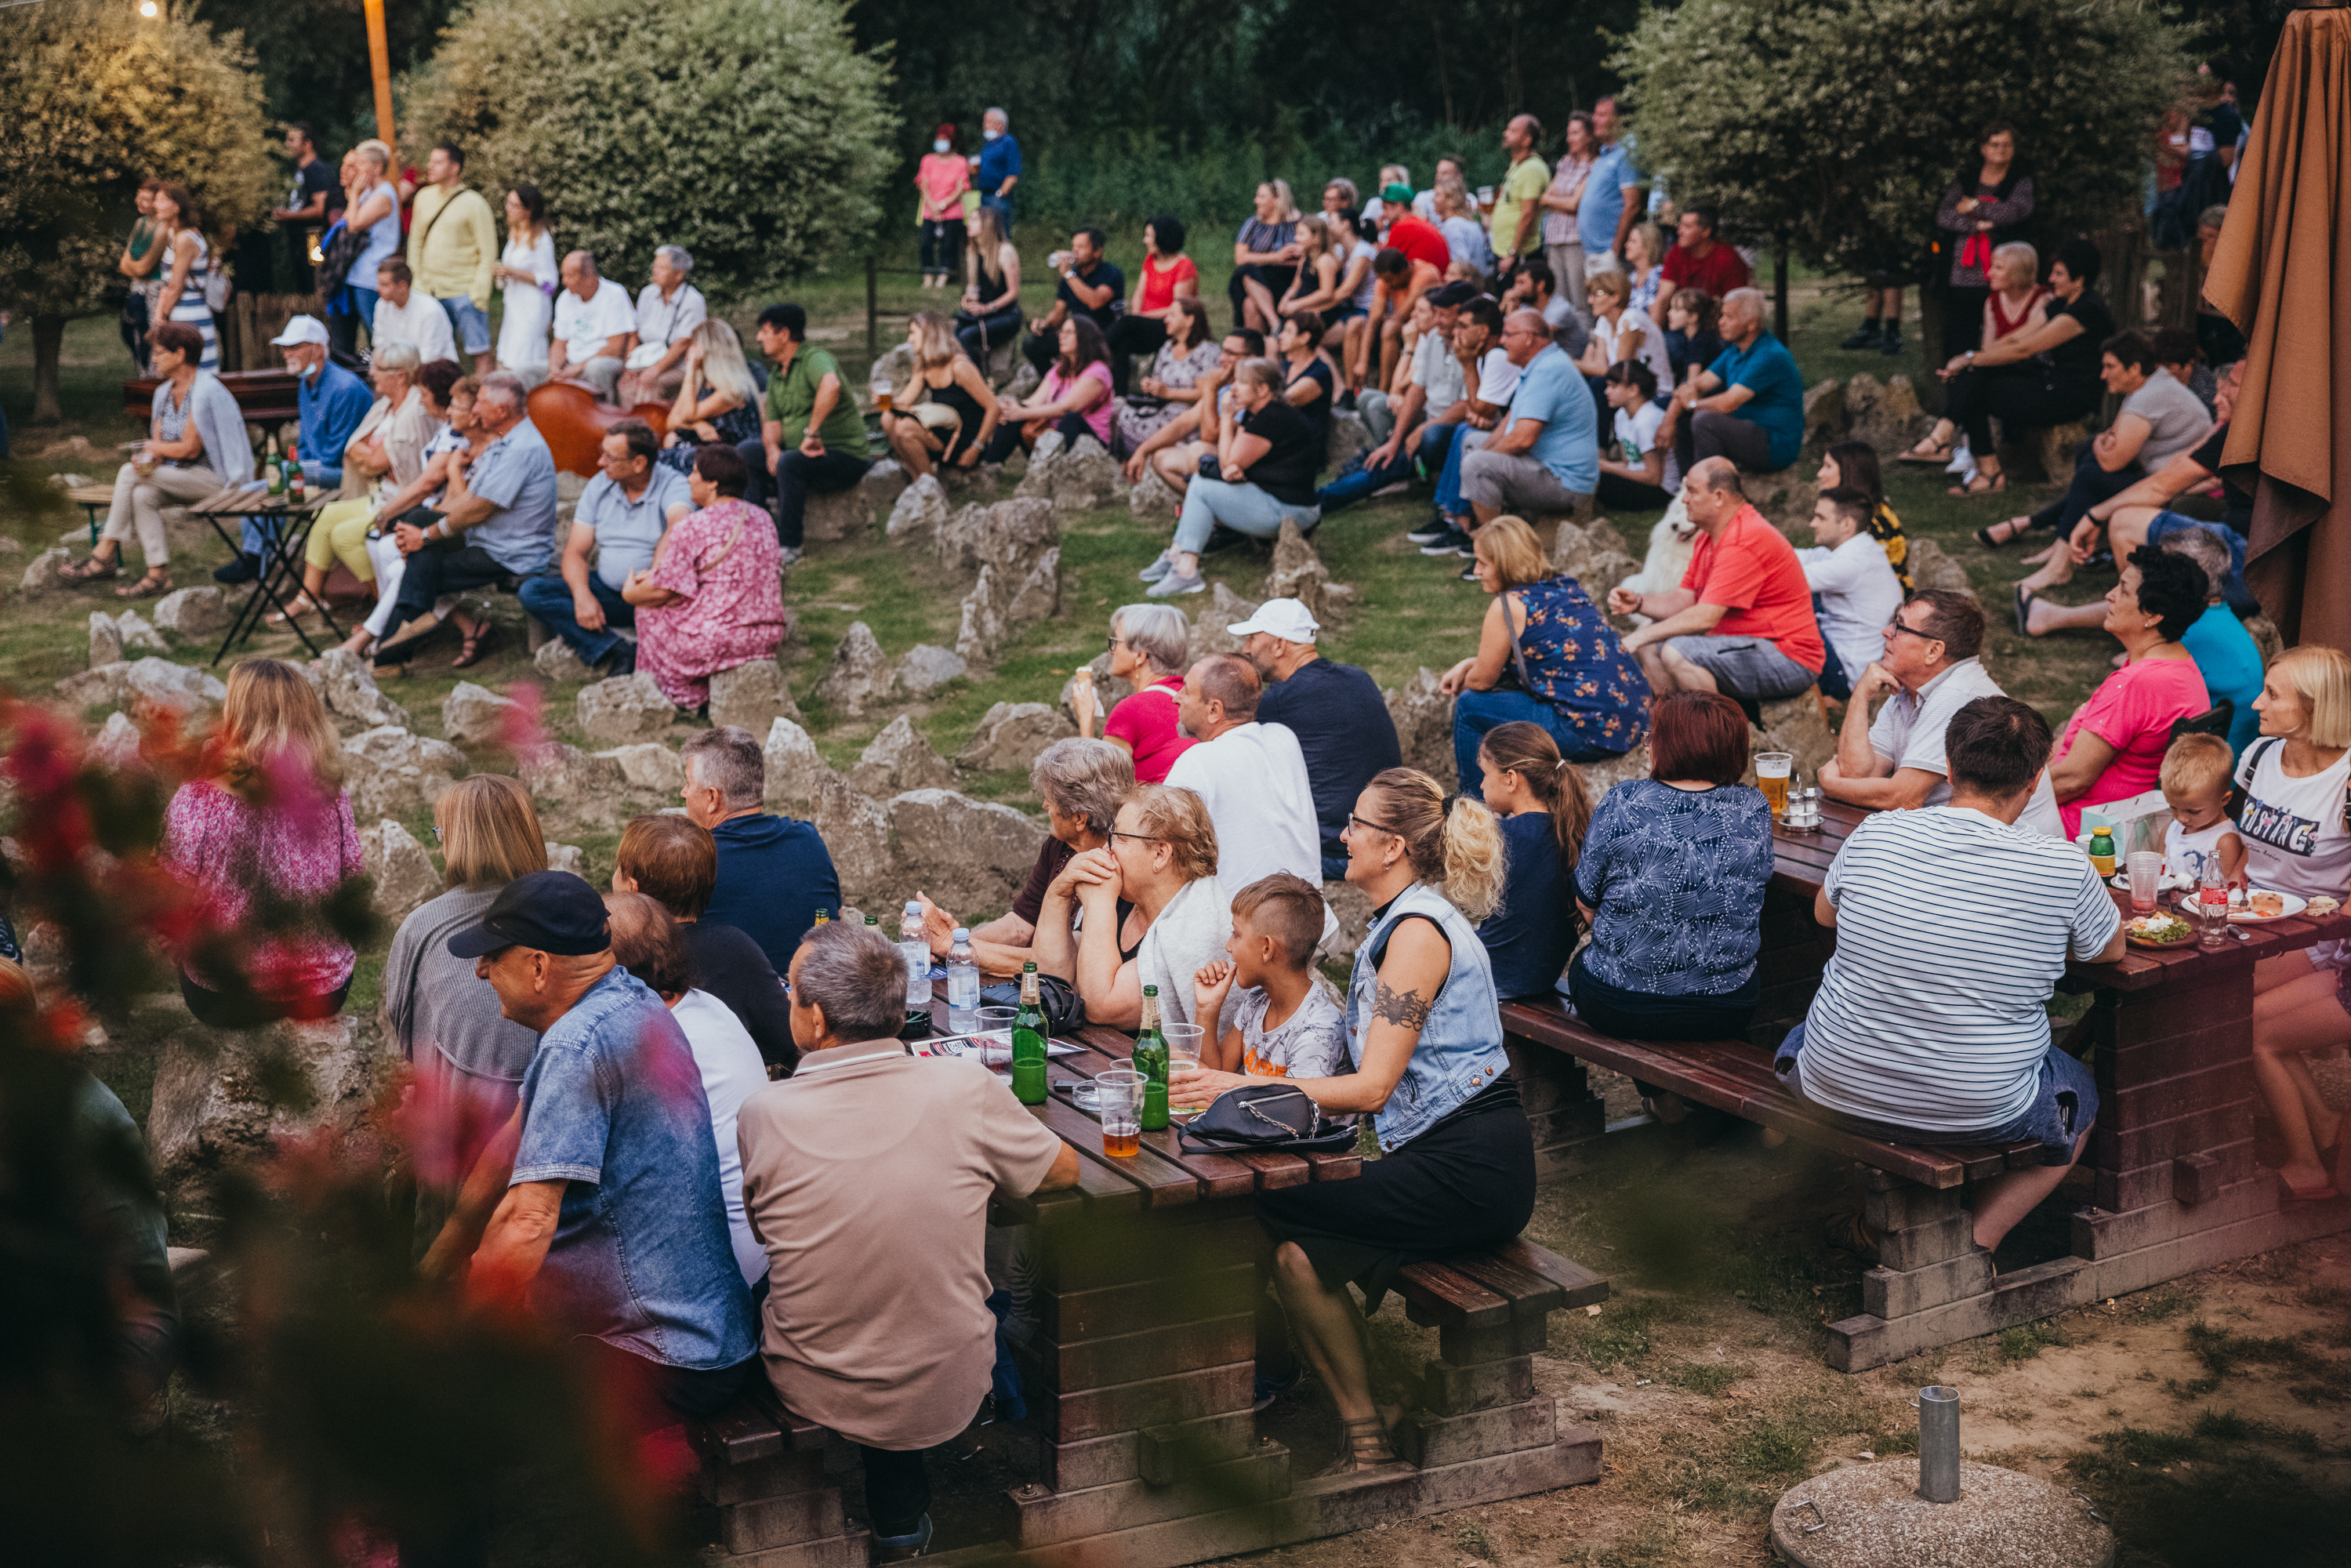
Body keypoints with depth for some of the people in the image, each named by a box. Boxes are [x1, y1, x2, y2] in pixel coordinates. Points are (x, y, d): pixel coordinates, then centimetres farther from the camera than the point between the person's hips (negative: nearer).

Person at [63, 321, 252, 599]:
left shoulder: (205, 391, -15)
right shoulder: (164, 392, 12)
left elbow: (190, 449, -17)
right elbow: (158, 446, 9)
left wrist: (154, 447, 0)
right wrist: (147, 459, -15)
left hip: (216, 478, -8)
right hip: (181, 476, 8)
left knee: (129, 473, -18)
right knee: (142, 495, -22)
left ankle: (104, 556, -10)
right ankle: (158, 574, -21)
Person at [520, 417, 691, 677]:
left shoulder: (673, 486, -10)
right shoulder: (599, 485, 7)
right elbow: (576, 551, 4)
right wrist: (582, 595, -17)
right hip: (607, 592, 5)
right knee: (531, 592, -16)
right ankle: (617, 651, -30)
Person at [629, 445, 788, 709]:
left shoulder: (694, 526, -14)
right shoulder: (762, 519, 11)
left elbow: (662, 591, -11)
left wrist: (630, 593, 12)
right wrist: (655, 574, 21)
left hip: (714, 642, -7)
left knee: (648, 607, 18)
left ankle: (689, 694, 21)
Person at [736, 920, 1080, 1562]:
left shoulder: (763, 1115, -17)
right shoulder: (966, 1089, -17)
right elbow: (1064, 1170, 2)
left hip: (814, 1394, 0)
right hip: (946, 1394, 0)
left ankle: (896, 1513, 37)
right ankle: (901, 1506, 38)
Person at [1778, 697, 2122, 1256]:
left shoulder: (1873, 836, -8)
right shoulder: (2064, 868, -14)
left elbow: (1824, 912, 14)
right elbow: (2111, 950, 8)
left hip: (1839, 1093, 2)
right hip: (1981, 1113, -1)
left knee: (1800, 1041, 37)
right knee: (2082, 1091, 31)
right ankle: (1979, 1240, 17)